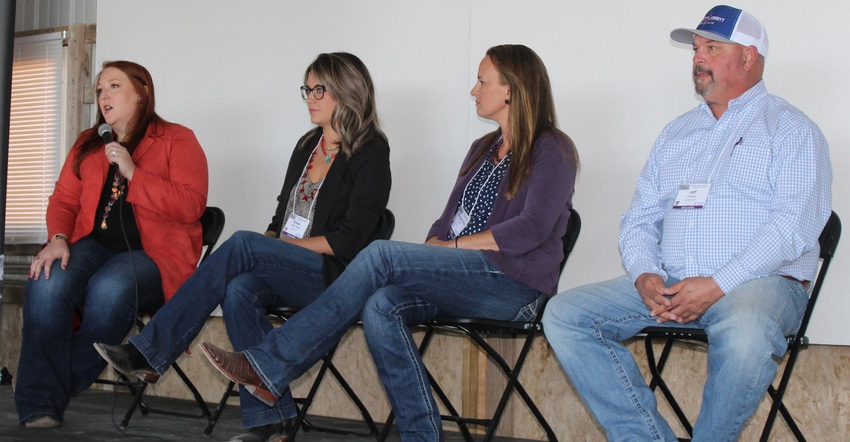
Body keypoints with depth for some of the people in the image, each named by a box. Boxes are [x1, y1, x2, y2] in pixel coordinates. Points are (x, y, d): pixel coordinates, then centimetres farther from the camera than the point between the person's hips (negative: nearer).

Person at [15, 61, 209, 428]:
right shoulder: (88, 144, 21)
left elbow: (190, 205, -9)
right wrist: (58, 239, -5)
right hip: (94, 244, 5)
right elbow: (63, 200, 17)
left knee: (109, 289, -37)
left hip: (153, 253, -4)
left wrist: (133, 172, -14)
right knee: (46, 285, -29)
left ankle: (59, 390, -19)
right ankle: (38, 408, -26)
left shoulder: (177, 140, 3)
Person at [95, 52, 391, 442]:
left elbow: (348, 242, -10)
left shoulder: (370, 154, -3)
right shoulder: (307, 146, 20)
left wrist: (286, 245, -8)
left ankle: (149, 354, -27)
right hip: (289, 274, 6)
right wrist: (271, 244, 0)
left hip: (333, 277, -6)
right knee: (239, 289, -28)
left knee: (243, 244, -28)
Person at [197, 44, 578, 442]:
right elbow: (448, 220, 20)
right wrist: (430, 250, -2)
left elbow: (532, 228, -13)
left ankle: (270, 365, -23)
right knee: (381, 308, -25)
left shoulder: (551, 149, 0)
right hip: (460, 277, 7)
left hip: (515, 287, -7)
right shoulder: (483, 148, 25)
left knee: (382, 254, -24)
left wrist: (453, 245, -9)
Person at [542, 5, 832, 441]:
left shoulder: (791, 129, 4)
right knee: (563, 314, -12)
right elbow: (638, 220, 19)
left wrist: (718, 285, -19)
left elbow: (794, 226, -10)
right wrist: (645, 276, -4)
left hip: (759, 282, -6)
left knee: (745, 335, -40)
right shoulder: (675, 134, 23)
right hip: (669, 284, 6)